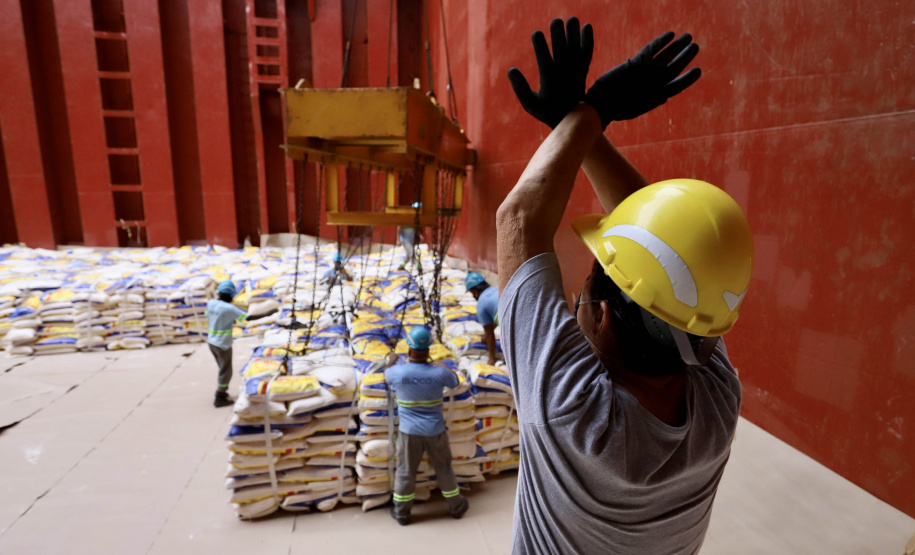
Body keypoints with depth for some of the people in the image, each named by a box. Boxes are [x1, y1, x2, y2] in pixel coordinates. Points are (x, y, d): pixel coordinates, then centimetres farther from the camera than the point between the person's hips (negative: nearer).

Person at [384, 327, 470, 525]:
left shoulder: (398, 372, -16)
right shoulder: (439, 372, -16)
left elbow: (386, 376, 10)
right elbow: (455, 381, 7)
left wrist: (391, 361, 29)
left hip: (409, 431, 0)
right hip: (435, 431, 1)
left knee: (405, 471, 16)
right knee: (444, 469, 18)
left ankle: (401, 512, 32)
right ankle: (456, 506, 35)